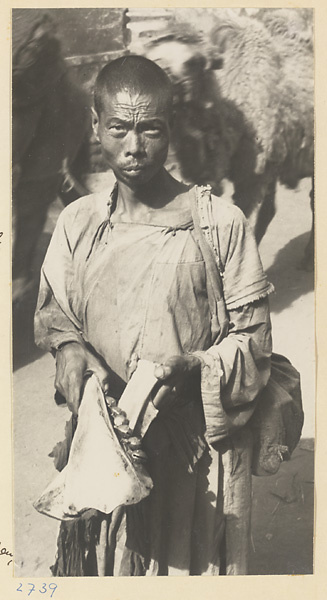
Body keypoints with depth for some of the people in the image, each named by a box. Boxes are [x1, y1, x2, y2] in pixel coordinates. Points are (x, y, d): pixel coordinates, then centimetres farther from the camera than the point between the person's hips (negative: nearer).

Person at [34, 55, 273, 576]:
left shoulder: (221, 223, -10)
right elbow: (53, 316, 11)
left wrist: (195, 370, -22)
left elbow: (254, 336, -5)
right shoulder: (77, 223, 2)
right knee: (106, 565, 14)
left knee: (194, 563, 9)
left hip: (202, 445, -2)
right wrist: (72, 356, -11)